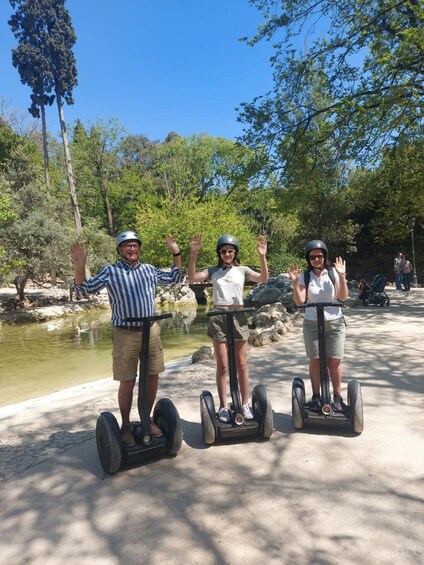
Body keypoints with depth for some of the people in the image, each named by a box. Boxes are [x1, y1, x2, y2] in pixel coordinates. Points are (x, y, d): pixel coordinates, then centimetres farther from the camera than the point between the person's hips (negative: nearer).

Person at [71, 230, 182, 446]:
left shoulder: (149, 269, 9)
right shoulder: (109, 271, -2)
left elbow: (174, 278, 21)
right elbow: (84, 290, -6)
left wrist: (176, 254, 11)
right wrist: (79, 266, -22)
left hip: (151, 330, 4)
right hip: (125, 333, -4)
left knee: (153, 377, 10)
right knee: (127, 382, 3)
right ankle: (125, 426, 22)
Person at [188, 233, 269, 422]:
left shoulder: (242, 270, 6)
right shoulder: (213, 270, 5)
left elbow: (263, 279, -8)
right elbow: (192, 278, -9)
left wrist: (262, 257, -20)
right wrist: (193, 255, -19)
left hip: (238, 316, 1)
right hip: (218, 317, 0)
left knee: (241, 364, 7)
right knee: (222, 365, 5)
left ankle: (245, 404, 19)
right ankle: (223, 406, 15)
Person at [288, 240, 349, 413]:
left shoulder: (333, 273, -1)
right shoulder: (305, 276, 0)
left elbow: (343, 297, -8)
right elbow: (299, 301, -8)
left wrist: (342, 276, -19)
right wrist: (295, 282, -18)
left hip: (335, 323, 0)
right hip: (312, 324, 0)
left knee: (334, 360, 3)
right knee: (315, 360, 5)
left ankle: (337, 397, 15)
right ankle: (316, 396, 16)